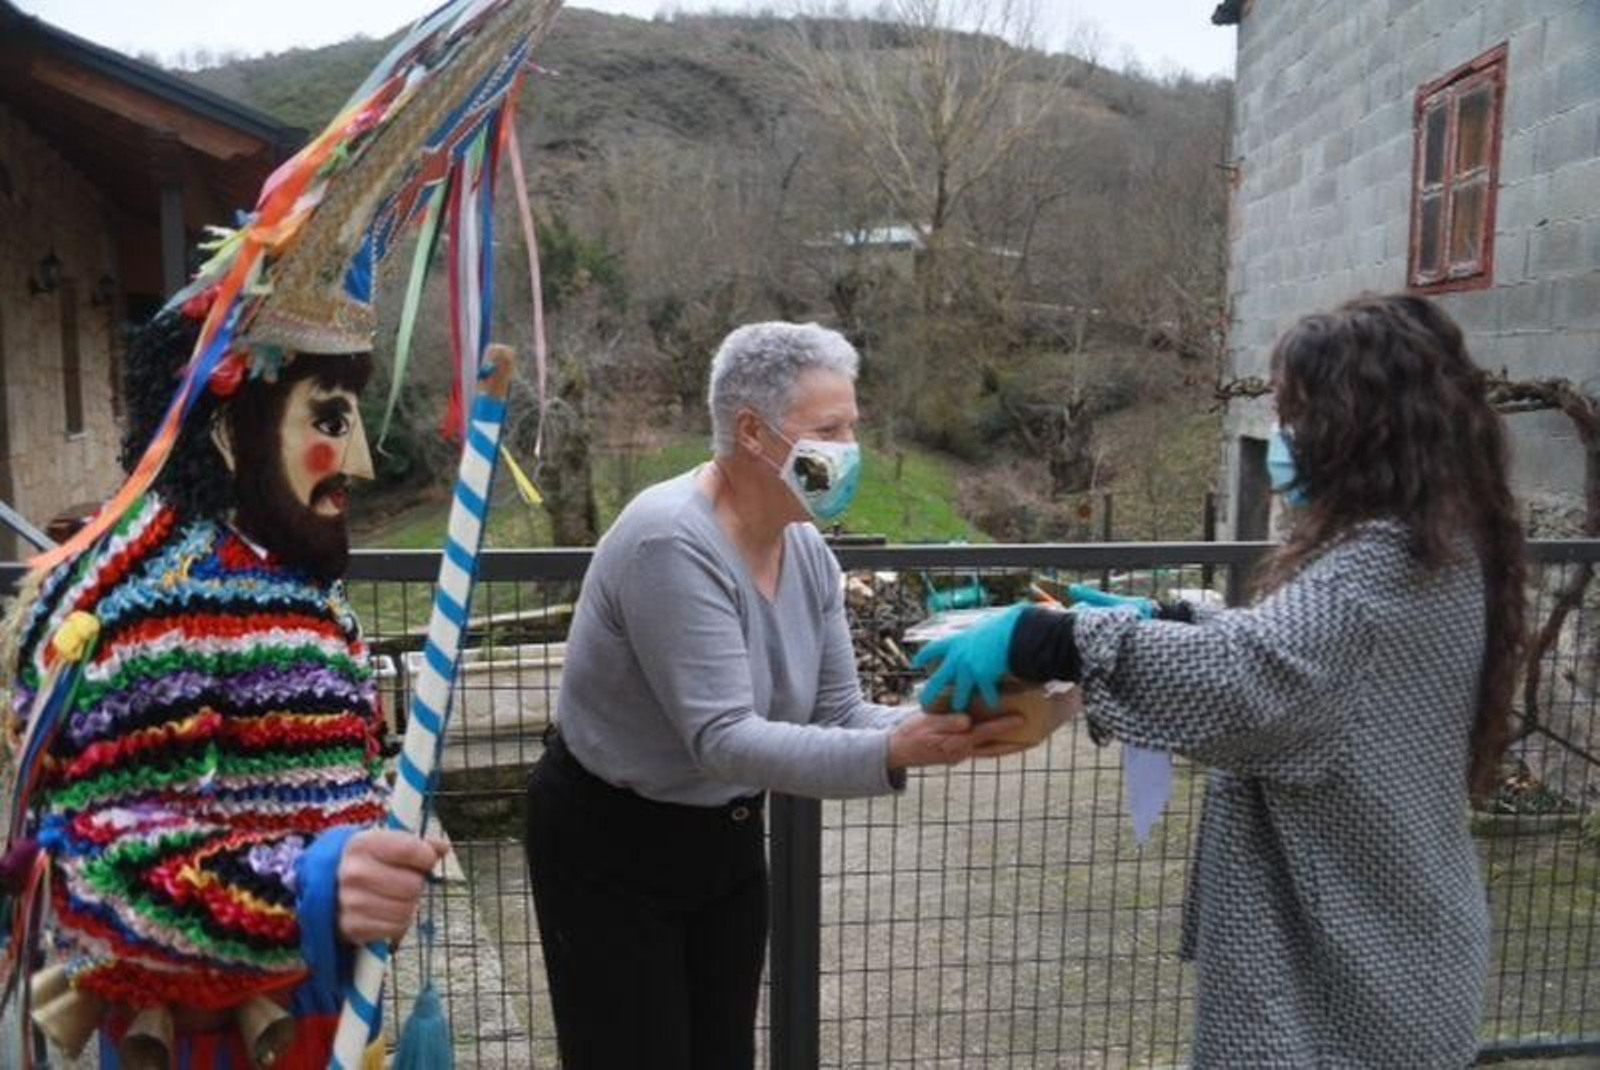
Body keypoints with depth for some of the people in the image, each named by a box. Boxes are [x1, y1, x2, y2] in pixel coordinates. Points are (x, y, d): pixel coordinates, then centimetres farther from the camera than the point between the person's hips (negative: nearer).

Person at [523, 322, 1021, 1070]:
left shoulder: (806, 549, -4)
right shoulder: (671, 544, -28)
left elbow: (838, 713, -4)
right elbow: (724, 741, -33)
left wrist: (934, 728, -23)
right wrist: (892, 754, -40)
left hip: (726, 837, 7)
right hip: (610, 848, -7)